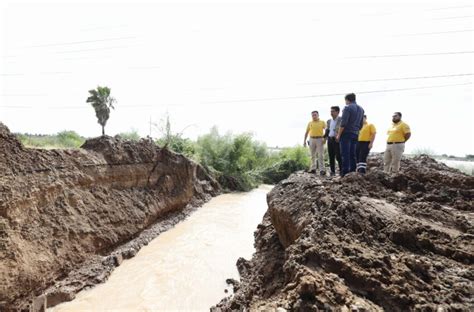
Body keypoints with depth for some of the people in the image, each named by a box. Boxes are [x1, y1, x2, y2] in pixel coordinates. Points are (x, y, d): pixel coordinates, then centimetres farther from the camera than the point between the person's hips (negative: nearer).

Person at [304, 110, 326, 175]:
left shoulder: (322, 122, 2)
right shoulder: (310, 123, 9)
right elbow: (306, 132, 12)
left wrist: (325, 138, -21)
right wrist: (305, 140, 6)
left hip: (320, 139, -3)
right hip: (312, 139, 3)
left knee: (321, 155, -7)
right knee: (313, 155, 9)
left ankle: (321, 170, -8)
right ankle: (313, 169, 16)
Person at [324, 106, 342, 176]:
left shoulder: (341, 120, -4)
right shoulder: (329, 121, 17)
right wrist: (325, 137, 8)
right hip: (330, 139, 6)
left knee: (338, 156, -8)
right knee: (331, 157, 7)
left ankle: (341, 170, 1)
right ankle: (332, 171, 13)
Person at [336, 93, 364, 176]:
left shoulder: (348, 108, -8)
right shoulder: (361, 109, 16)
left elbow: (343, 123, -15)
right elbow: (360, 125, 17)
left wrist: (338, 135, -12)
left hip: (346, 133, -7)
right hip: (355, 134, 7)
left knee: (345, 154, -7)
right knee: (353, 154, 9)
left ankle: (345, 173, -9)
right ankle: (353, 172, 9)